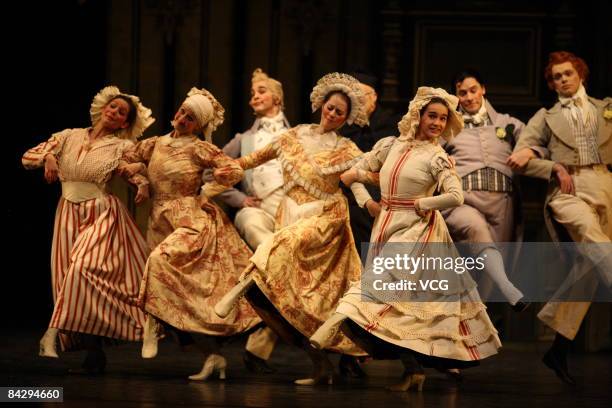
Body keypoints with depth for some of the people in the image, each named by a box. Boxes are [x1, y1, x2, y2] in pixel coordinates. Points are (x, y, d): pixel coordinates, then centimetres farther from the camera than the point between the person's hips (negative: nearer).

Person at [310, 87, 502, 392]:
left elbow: (456, 197, -15)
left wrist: (419, 204, -10)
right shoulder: (391, 145, 8)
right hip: (387, 227, 5)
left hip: (417, 229, -5)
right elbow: (357, 172, 15)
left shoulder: (437, 158, -5)